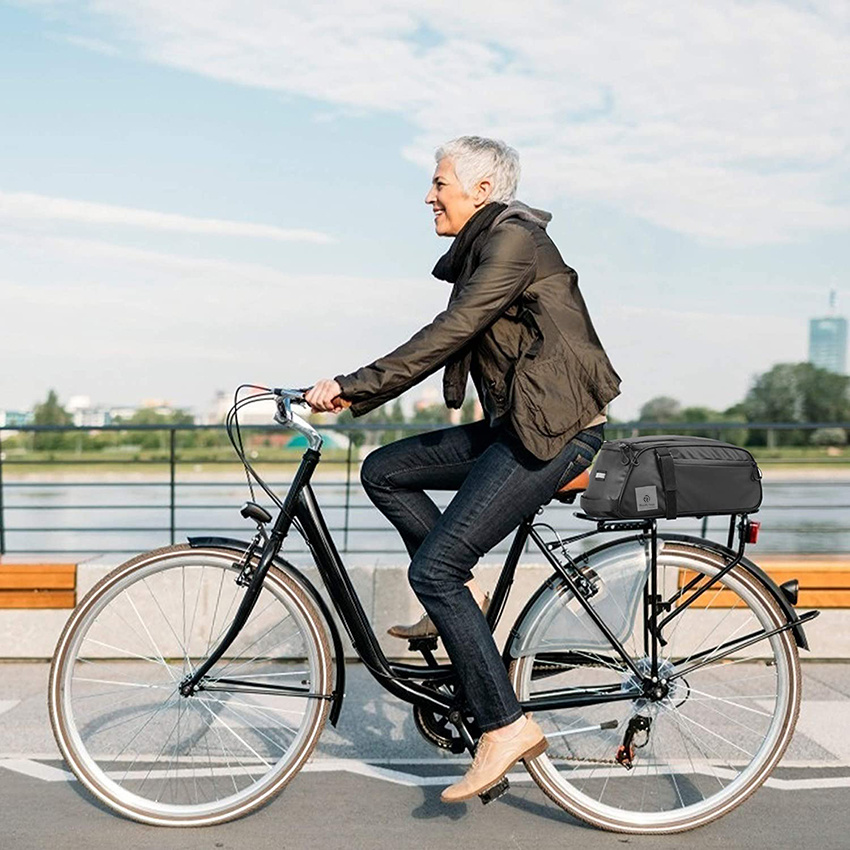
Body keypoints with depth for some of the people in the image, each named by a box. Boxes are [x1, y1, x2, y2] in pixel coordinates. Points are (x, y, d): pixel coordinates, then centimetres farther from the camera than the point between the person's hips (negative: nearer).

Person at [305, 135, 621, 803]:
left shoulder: (513, 241, -12)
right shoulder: (484, 248, 18)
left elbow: (446, 335, -21)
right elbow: (448, 341, 17)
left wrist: (352, 387, -19)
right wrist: (354, 392, 10)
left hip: (557, 432, -10)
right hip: (516, 426, 10)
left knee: (433, 569, -13)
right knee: (383, 471, 7)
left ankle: (506, 726, -4)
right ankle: (462, 596, 11)